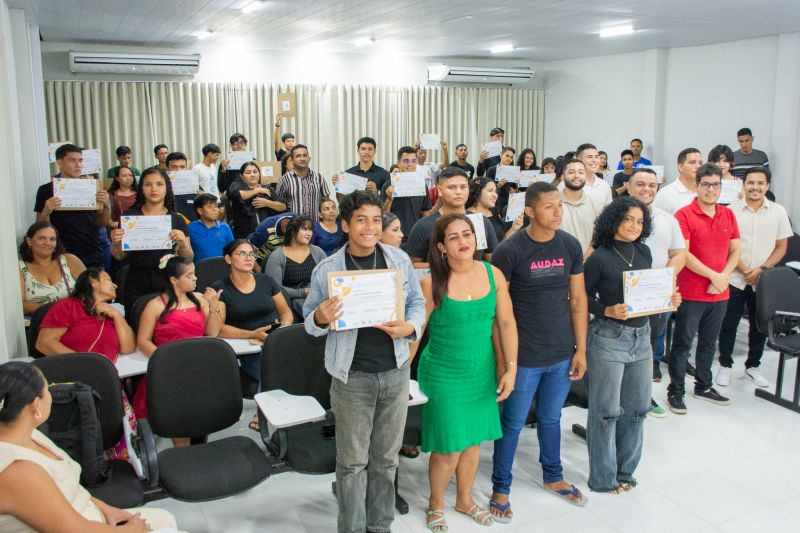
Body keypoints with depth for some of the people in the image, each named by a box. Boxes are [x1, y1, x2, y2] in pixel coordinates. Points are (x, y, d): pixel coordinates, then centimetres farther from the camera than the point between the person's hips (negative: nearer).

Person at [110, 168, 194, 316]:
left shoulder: (177, 220, 3)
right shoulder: (130, 216, 3)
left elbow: (188, 259, 1)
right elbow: (120, 256, 8)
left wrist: (183, 243, -17)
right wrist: (115, 242, -12)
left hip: (168, 287, 0)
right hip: (136, 288, 0)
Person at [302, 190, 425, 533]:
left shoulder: (400, 260, 1)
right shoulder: (326, 269, -5)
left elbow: (418, 304, 9)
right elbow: (309, 318, 3)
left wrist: (409, 327, -12)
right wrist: (321, 318, -20)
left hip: (395, 372, 2)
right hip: (352, 376, -2)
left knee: (386, 458, 16)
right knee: (353, 461, 9)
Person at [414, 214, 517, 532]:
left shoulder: (493, 274, -5)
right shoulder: (431, 283, -17)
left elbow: (506, 323, 1)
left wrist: (510, 368, -2)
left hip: (482, 373, 4)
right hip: (443, 376, -4)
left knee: (473, 441, 18)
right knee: (449, 448, 4)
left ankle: (465, 500, 44)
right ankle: (436, 505, 33)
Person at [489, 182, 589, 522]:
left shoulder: (571, 246, -1)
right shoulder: (509, 250, -15)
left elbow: (578, 299, 6)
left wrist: (581, 349, 5)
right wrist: (502, 359, -11)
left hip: (562, 354, 4)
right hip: (524, 357, -4)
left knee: (551, 418, 22)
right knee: (512, 423, 10)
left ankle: (553, 477, 42)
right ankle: (500, 488, 27)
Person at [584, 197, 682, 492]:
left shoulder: (644, 252, 7)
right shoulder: (599, 257, -11)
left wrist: (669, 299, -3)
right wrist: (608, 311, -23)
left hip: (641, 336, 7)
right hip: (608, 337, -6)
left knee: (637, 407, 14)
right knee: (606, 410, 3)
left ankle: (625, 471, 31)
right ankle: (603, 478, 19)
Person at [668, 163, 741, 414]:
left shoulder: (728, 215, 8)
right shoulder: (684, 215, -10)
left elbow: (735, 250, 9)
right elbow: (683, 254, -16)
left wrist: (724, 276, -8)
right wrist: (713, 275, -16)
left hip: (719, 292, 6)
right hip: (691, 293, -6)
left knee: (709, 343, 18)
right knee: (683, 343, 2)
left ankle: (704, 386, 32)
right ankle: (676, 391, 12)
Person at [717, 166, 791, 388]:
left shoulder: (778, 212, 2)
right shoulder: (731, 210, -4)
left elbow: (781, 247, 4)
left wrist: (761, 269, -10)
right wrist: (745, 270, -12)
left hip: (764, 281, 2)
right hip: (734, 279, -2)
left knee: (760, 326, 11)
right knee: (729, 324, 5)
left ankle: (752, 366, 28)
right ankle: (725, 365, 21)